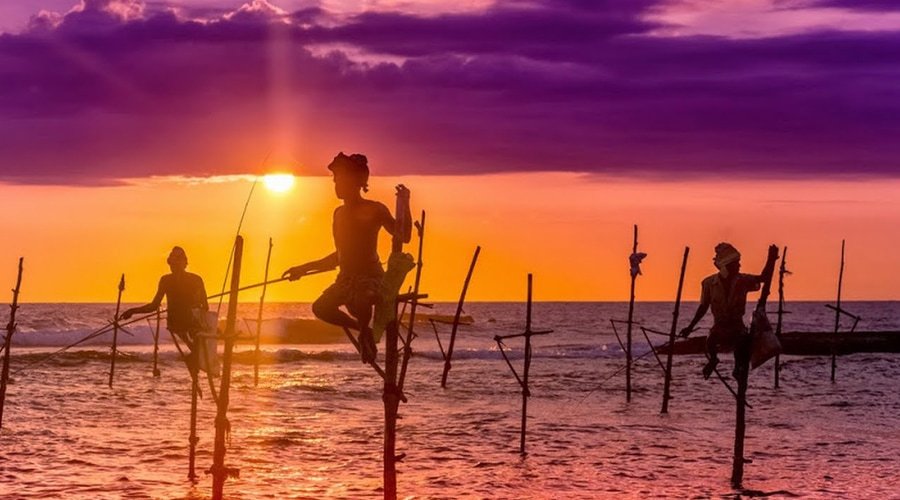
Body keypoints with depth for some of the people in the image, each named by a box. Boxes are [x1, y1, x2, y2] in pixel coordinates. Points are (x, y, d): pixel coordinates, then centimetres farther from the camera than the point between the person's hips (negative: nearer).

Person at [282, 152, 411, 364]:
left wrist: (405, 206, -24)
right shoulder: (339, 213, 15)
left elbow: (403, 236, -13)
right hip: (346, 277, 7)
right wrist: (304, 268, 25)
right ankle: (363, 329, 6)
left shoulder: (374, 210, -5)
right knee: (321, 307, -18)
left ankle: (365, 331, -3)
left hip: (371, 276, -7)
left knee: (358, 303, -39)